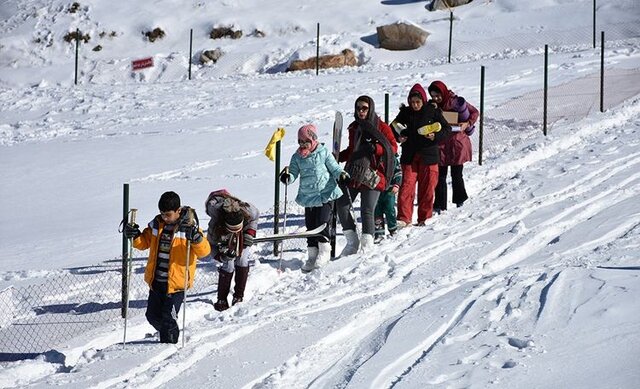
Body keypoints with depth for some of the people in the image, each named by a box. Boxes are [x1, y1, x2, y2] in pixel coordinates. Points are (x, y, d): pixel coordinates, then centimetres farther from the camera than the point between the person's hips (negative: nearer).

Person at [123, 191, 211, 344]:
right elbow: (144, 242, 16)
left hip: (176, 282, -6)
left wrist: (197, 239, -41)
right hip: (156, 281, 6)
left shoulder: (188, 227, -12)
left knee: (168, 319, -5)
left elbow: (204, 251, -20)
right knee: (153, 316, 16)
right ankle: (168, 336, 41)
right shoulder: (156, 224, 3)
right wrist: (135, 236, -6)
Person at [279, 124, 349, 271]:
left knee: (323, 223, -11)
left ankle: (324, 253, 2)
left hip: (326, 194, -3)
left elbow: (334, 168, 2)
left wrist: (341, 174, -19)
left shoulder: (324, 153, -2)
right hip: (308, 197, 3)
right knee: (310, 226, 4)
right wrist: (287, 177, -19)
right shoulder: (297, 157, 7)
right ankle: (312, 256, 12)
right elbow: (293, 173, 4)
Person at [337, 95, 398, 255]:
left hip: (372, 174, -6)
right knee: (342, 205, -6)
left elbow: (393, 147, -5)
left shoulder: (381, 127, 1)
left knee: (367, 211, -11)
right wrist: (337, 158, 13)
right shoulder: (354, 128, 18)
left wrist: (375, 148, -20)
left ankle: (367, 245, -4)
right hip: (353, 173, 6)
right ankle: (352, 242, 4)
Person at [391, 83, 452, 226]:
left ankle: (425, 217, 16)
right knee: (407, 186, -8)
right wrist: (399, 136, -2)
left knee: (427, 188, 4)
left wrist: (435, 137, -14)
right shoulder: (405, 113, 4)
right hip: (409, 156, 1)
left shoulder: (433, 112, -2)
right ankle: (404, 218, -8)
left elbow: (447, 129, 4)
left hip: (428, 156, -1)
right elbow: (394, 126, 19)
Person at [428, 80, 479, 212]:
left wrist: (468, 124, -16)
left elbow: (474, 112, -2)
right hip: (440, 145, 3)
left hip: (457, 143, -3)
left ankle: (460, 199, 29)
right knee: (440, 176, 0)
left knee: (456, 175, 7)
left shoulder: (456, 102, -10)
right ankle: (439, 204, 4)